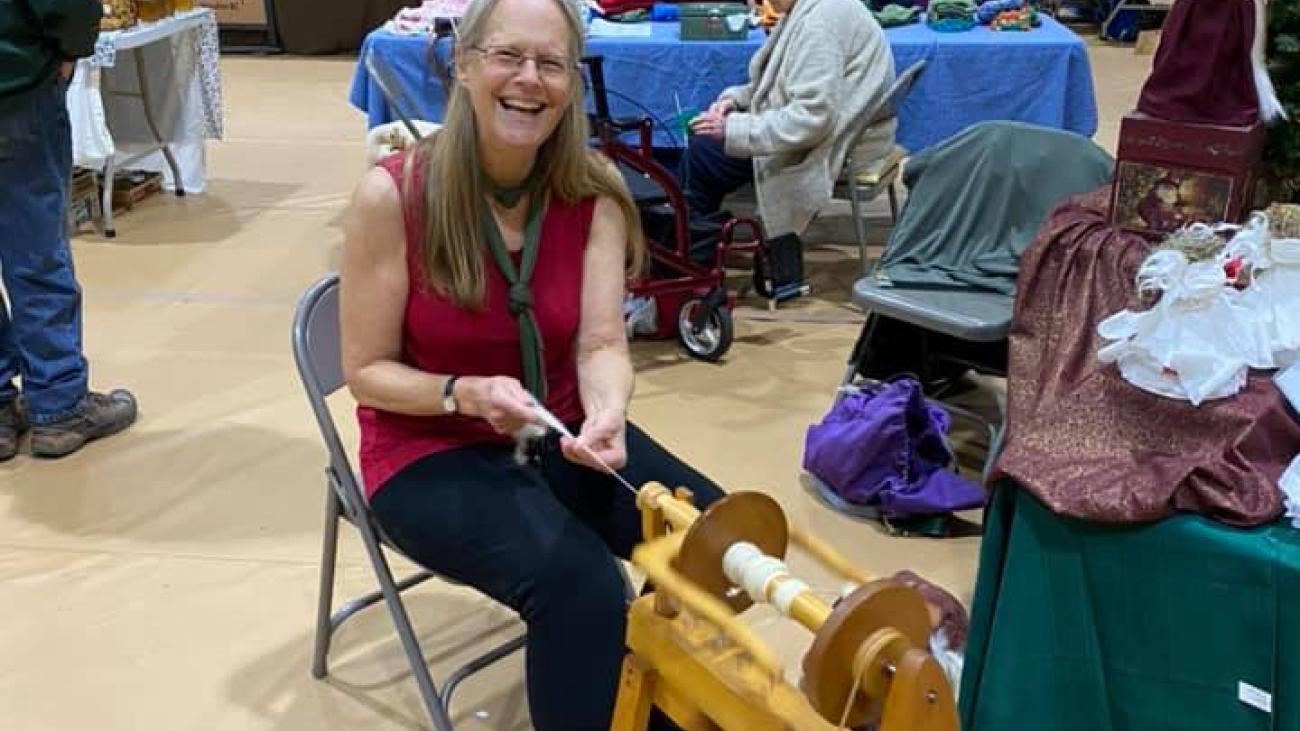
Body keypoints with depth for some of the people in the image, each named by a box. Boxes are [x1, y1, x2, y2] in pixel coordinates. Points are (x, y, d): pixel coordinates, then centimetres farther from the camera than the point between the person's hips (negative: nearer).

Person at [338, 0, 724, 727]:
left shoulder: (594, 191, -6)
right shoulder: (393, 195, -17)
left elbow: (602, 343, -11)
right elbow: (367, 371, -10)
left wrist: (606, 417, -33)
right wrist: (464, 394, -28)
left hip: (559, 433, 4)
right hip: (430, 451, -4)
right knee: (579, 581, -30)